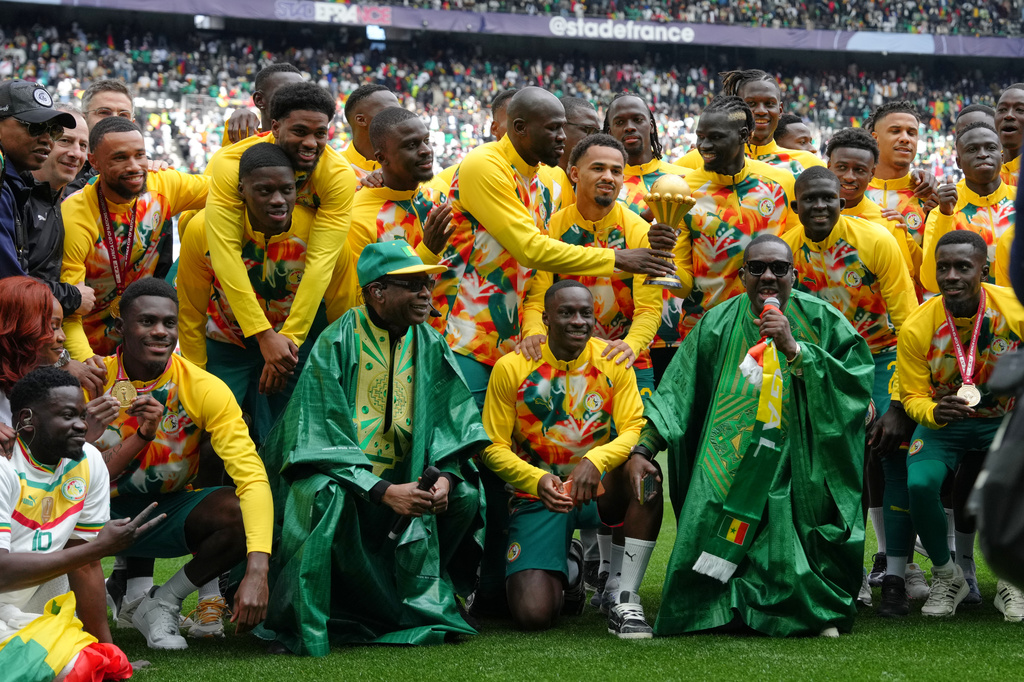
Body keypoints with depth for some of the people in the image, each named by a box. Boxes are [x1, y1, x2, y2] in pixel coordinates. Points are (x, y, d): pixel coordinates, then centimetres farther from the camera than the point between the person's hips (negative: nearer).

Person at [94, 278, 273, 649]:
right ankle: (136, 591, -7)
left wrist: (257, 571, -40)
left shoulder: (205, 389, -16)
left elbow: (252, 477, -26)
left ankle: (164, 601, -6)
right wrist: (141, 436, -33)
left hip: (171, 509, 1)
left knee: (242, 514, -29)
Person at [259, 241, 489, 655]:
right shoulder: (336, 345, -12)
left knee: (465, 495, -18)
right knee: (326, 495, -37)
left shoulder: (431, 347, 4)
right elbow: (323, 435, -18)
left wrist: (444, 477, -21)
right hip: (343, 477, -5)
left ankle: (419, 600, 1)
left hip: (402, 480, 5)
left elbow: (453, 425, 2)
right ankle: (300, 619, -20)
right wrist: (383, 492, -28)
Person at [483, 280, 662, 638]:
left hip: (600, 490, 1)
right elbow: (494, 447, -6)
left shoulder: (613, 362, -2)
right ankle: (568, 566, 19)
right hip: (538, 496, -1)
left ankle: (624, 598, -21)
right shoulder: (511, 368, -6)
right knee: (533, 615, -20)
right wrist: (538, 480, -25)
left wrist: (597, 460, -32)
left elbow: (635, 430, -10)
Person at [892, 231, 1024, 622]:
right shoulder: (916, 328, -16)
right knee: (920, 484, -28)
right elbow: (912, 396, -8)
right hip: (944, 423, 0)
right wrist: (934, 413, -29)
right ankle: (947, 576, 3)